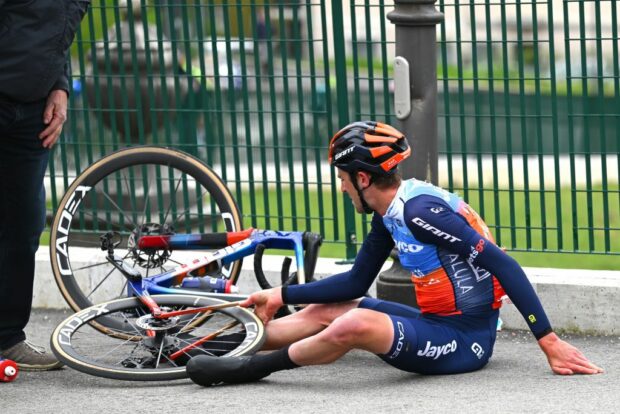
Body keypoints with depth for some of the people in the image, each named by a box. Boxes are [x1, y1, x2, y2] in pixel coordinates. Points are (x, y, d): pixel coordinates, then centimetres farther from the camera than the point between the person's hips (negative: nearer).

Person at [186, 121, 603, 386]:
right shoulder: (390, 213, 9)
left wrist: (549, 341, -28)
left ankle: (255, 367, -11)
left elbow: (504, 266, -25)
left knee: (352, 326, -29)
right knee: (323, 312, 13)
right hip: (438, 322, 10)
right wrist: (282, 295, 16)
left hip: (465, 340, -10)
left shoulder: (420, 210, -21)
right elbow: (356, 283, 19)